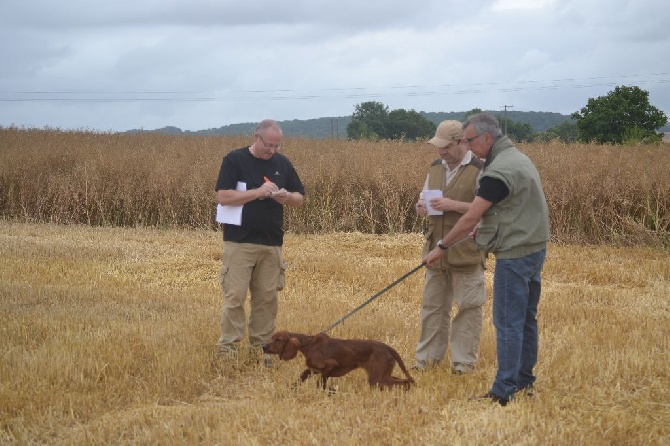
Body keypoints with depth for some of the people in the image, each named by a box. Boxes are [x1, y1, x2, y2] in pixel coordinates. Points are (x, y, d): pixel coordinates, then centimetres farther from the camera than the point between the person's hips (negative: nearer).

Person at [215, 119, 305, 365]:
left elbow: (299, 197, 15)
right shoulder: (234, 160, -5)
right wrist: (258, 192, -20)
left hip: (272, 243, 5)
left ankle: (261, 349, 15)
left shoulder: (282, 163, 9)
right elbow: (223, 196, -13)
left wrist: (286, 197, -8)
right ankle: (228, 349, -3)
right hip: (239, 242, -4)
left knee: (267, 298, 7)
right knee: (235, 297, -6)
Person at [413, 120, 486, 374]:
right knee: (432, 304, 13)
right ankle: (428, 356, 22)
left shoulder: (479, 170, -10)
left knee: (469, 306, -1)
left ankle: (464, 360, 6)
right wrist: (421, 207, -1)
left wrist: (454, 205, -22)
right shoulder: (435, 168, 12)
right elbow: (425, 197, 23)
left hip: (466, 251, -7)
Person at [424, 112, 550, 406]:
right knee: (526, 319, 15)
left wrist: (442, 247, -10)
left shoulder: (499, 171, -20)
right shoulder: (519, 158, 12)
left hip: (515, 255, -10)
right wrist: (484, 227, 14)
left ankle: (504, 392, -5)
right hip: (534, 249, 10)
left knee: (508, 322, -7)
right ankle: (524, 382, 23)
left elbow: (470, 218, -19)